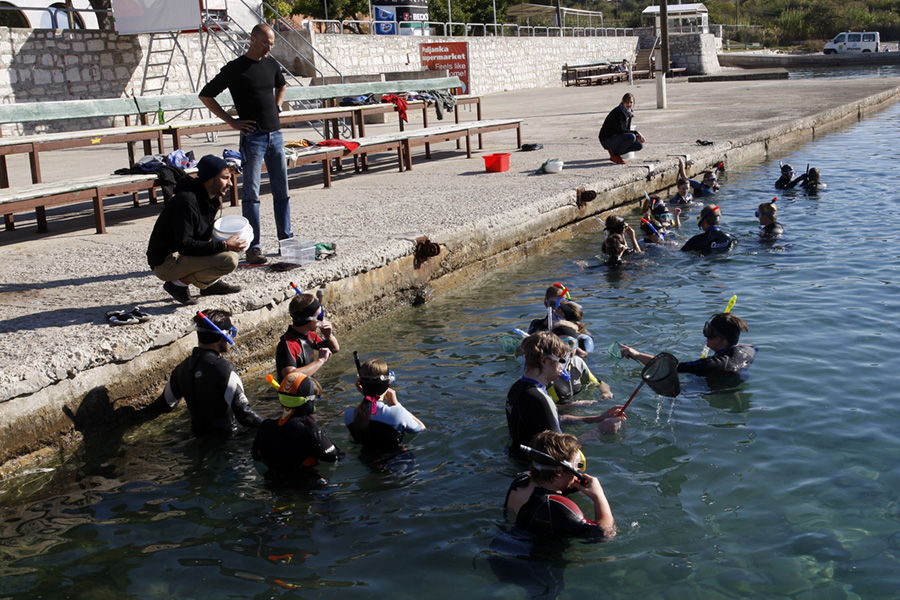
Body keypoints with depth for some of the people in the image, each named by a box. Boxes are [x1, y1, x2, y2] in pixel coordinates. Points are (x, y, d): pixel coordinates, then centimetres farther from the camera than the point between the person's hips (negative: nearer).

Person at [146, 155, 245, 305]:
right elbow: (184, 246, -27)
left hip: (183, 255, 10)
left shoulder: (212, 199, 6)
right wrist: (223, 246, -28)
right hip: (165, 263, -10)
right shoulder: (186, 201, -24)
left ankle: (211, 283, 9)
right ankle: (179, 283, -10)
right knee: (229, 260, -25)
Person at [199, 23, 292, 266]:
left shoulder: (271, 64, 11)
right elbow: (205, 95, -5)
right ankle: (253, 248, -3)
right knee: (251, 193, -5)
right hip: (253, 136, -6)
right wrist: (232, 121, -8)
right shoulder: (235, 69, -7)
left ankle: (286, 240, 17)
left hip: (275, 134, 6)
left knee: (282, 191, 9)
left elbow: (281, 85, 33)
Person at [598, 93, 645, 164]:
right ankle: (615, 155, -11)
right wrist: (636, 132, -20)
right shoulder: (617, 112, -19)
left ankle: (613, 151, 8)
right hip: (607, 140, -9)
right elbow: (620, 130, -24)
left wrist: (638, 137, -6)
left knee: (639, 145, 0)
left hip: (616, 138, 9)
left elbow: (627, 130, 12)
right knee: (631, 137, -28)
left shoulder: (629, 113, 7)